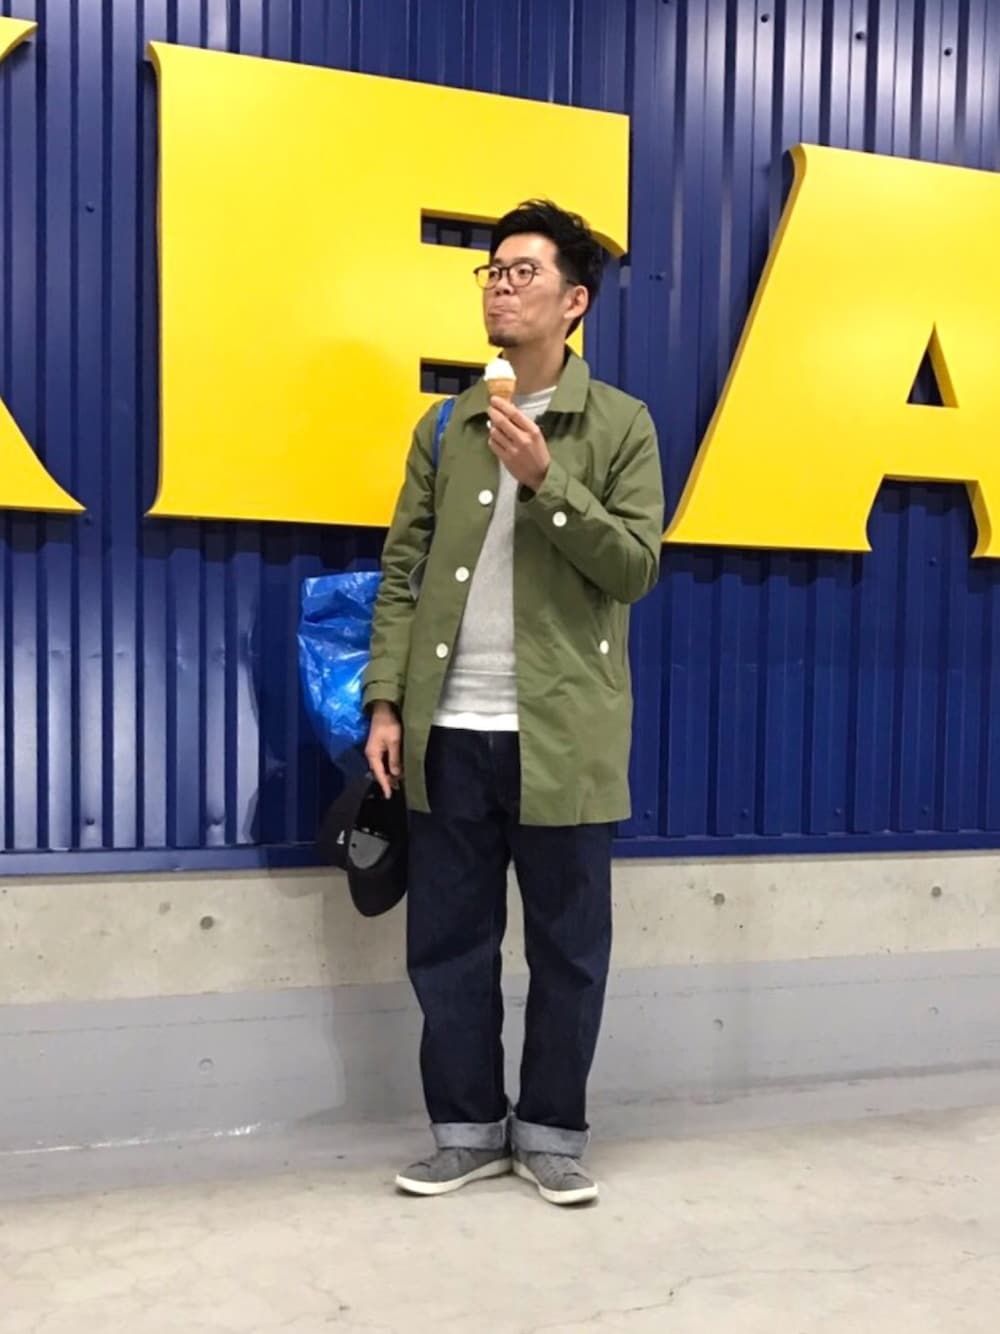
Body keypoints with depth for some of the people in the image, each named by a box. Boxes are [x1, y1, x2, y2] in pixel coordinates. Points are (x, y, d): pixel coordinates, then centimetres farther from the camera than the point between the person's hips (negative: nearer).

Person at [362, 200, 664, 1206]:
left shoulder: (620, 424, 2)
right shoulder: (445, 427, 11)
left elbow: (636, 568, -6)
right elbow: (402, 572, 8)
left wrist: (544, 480, -16)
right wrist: (386, 703, 0)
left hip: (561, 735, -3)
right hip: (452, 732, 3)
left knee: (567, 944, 7)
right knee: (447, 939, 9)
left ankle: (551, 1132, 25)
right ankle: (468, 1128, 26)